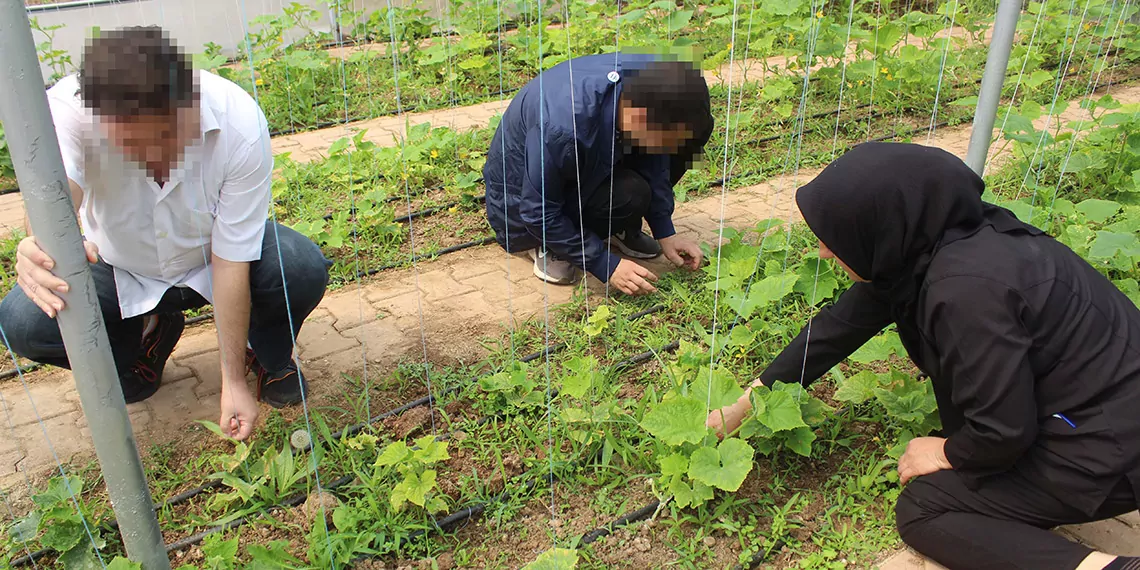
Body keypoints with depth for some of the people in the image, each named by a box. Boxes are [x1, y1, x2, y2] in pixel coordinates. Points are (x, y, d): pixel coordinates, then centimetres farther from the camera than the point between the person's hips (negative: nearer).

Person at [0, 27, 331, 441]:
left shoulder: (240, 123, -32)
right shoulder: (65, 110, -29)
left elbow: (232, 260, -28)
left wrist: (234, 381, -25)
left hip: (209, 260, -1)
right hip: (121, 269, 2)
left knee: (304, 270, -30)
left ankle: (270, 356, 5)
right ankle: (151, 334, 10)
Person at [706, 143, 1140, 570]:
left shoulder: (967, 287, -31)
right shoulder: (917, 245, -4)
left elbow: (1004, 431, -25)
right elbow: (839, 326, 5)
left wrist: (949, 453, -2)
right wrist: (744, 404, 9)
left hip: (1105, 443, -9)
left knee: (921, 510, -5)